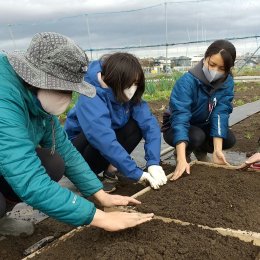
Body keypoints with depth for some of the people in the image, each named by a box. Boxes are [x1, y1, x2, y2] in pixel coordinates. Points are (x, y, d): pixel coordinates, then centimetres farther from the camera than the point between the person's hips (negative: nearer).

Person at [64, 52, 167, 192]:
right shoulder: (91, 98, -33)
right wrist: (136, 173, -41)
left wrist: (153, 162, -33)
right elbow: (104, 140, -42)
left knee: (136, 125, -18)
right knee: (100, 138, -37)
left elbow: (149, 123, -21)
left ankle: (112, 169, -9)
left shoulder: (128, 95, -13)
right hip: (77, 147, -5)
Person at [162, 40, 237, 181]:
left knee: (229, 139, -19)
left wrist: (217, 150, -35)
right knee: (197, 136, -34)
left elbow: (220, 113, -23)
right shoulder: (187, 82, -31)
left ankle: (201, 150, 11)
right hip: (176, 128, -4)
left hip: (203, 127, 5)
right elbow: (180, 117, -40)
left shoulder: (227, 83, -15)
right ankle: (186, 153, 1)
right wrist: (182, 159, -50)